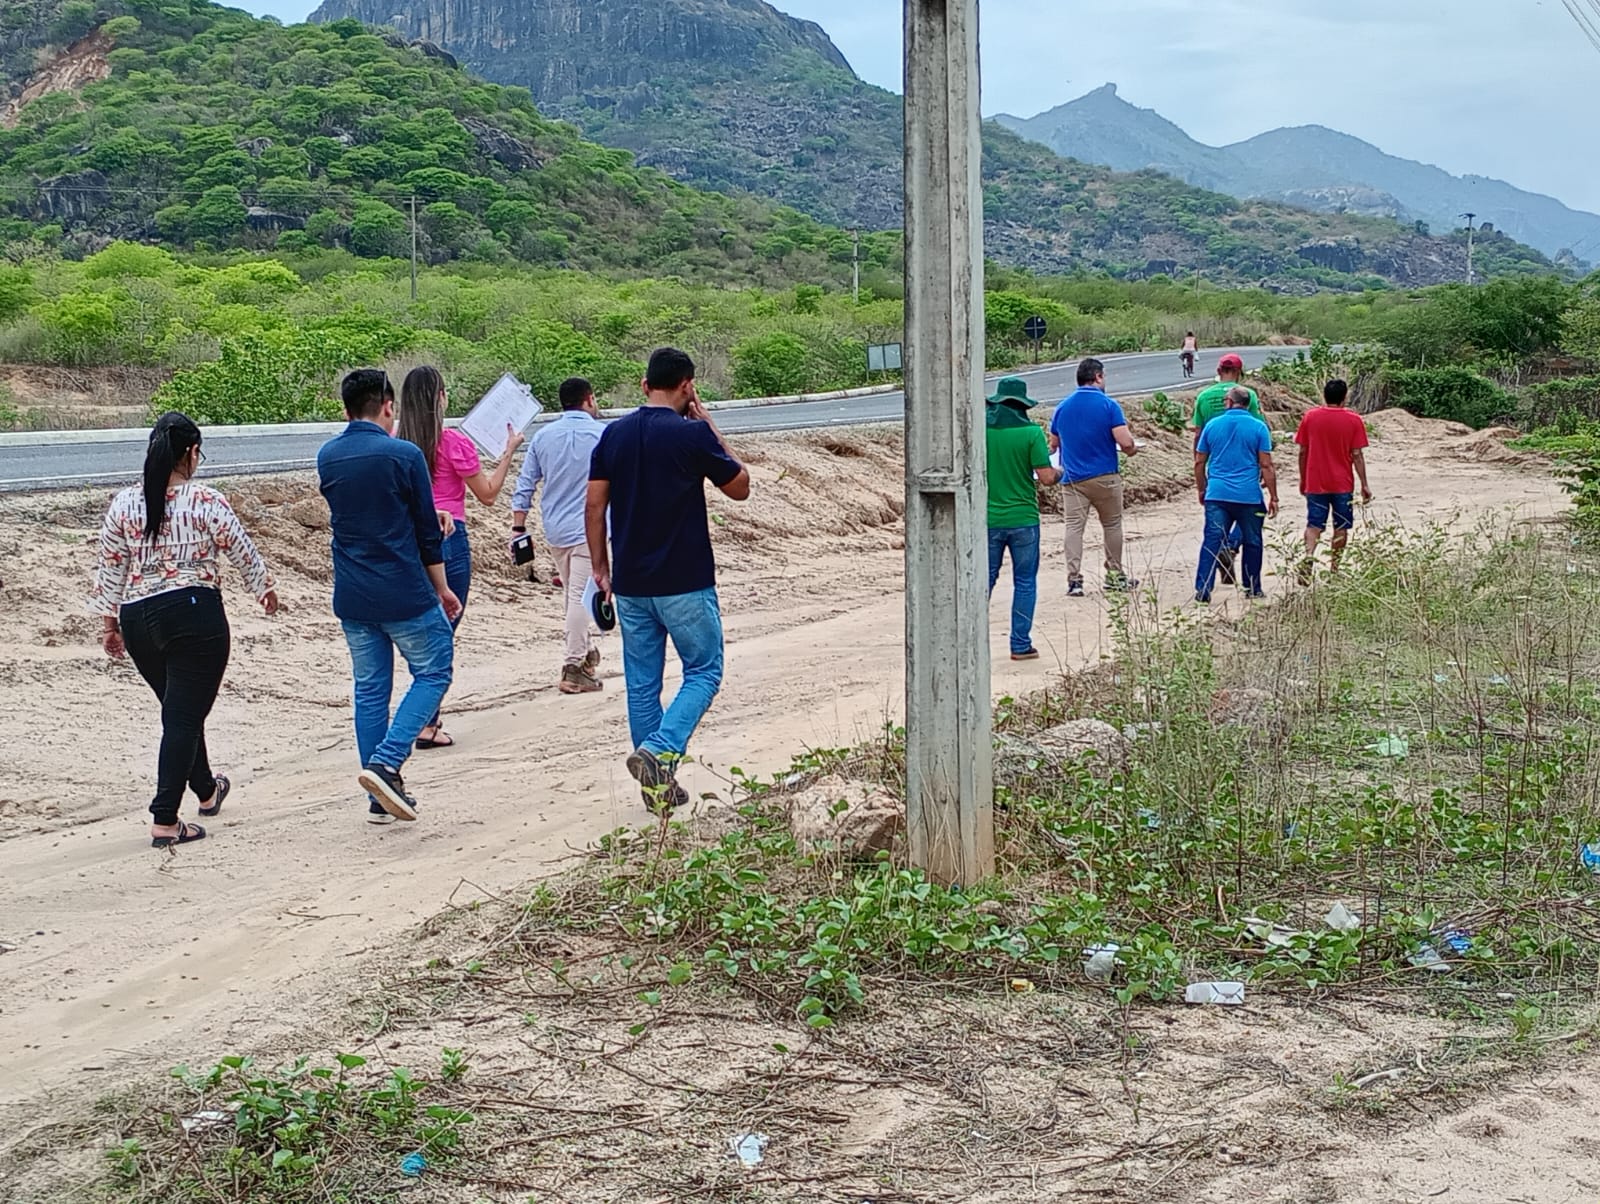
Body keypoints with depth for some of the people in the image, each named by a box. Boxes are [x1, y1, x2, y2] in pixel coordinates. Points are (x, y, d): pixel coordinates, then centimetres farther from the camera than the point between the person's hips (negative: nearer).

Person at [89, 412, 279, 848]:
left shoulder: (123, 504, 4)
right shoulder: (206, 501, -8)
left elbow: (110, 570, 9)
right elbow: (243, 552, 2)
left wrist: (110, 624, 19)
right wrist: (265, 589, 20)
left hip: (138, 619, 5)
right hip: (194, 615, -5)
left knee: (181, 710, 23)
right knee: (184, 717, -1)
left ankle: (206, 790, 42)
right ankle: (165, 822, -4)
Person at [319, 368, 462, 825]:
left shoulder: (327, 457, 5)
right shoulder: (404, 455, -11)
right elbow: (427, 530, -6)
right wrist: (441, 588, 4)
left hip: (351, 597, 6)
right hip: (404, 593, -5)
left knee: (370, 691, 11)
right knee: (434, 671, 9)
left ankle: (381, 798, 14)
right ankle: (385, 761, -8)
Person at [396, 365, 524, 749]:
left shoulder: (398, 443, 3)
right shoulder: (454, 443, -11)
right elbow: (488, 494, -1)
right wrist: (509, 451, 7)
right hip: (448, 540, -5)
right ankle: (428, 726, 0)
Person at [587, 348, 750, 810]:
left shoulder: (614, 434, 4)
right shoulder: (692, 434, -11)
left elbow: (594, 506, 5)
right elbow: (740, 487, 1)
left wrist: (600, 567, 14)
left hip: (629, 583, 5)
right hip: (685, 581, -5)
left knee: (642, 684, 11)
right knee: (703, 672, 7)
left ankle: (658, 785, 16)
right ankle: (659, 752, -13)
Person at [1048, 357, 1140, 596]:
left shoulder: (1062, 408, 5)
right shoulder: (1108, 406, -9)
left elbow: (1053, 444, 14)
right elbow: (1125, 442, -16)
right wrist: (1132, 449, 6)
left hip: (1072, 478, 3)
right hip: (1105, 476, -3)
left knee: (1074, 527, 0)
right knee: (1112, 525, 13)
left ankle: (1074, 579, -9)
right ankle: (1114, 574, 22)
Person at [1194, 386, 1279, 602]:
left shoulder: (1212, 425, 6)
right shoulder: (1258, 427, -1)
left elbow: (1199, 463, 10)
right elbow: (1266, 465, -4)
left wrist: (1202, 489, 22)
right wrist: (1273, 497, 2)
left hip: (1217, 494, 2)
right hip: (1249, 496, -1)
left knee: (1212, 541, 0)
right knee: (1252, 543, 13)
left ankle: (1203, 589, -8)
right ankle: (1252, 588, 20)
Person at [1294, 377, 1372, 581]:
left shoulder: (1310, 417, -1)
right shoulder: (1353, 420, -5)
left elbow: (1302, 452, 2)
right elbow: (1357, 455, -6)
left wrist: (1303, 480, 13)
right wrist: (1364, 485, 1)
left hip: (1315, 483, 1)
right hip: (1342, 484, -1)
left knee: (1314, 524, 3)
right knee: (1341, 526, 11)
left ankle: (1309, 556, -22)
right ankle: (1336, 568, 13)